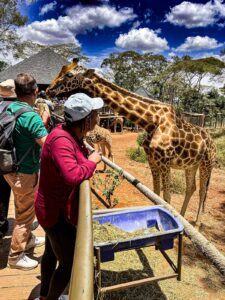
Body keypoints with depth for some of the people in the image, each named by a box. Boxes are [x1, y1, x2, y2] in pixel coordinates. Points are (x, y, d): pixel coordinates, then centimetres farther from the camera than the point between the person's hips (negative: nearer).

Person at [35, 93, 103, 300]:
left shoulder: (71, 134, -1)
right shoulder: (61, 141, -30)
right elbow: (73, 176, -43)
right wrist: (92, 161, -26)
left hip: (54, 208, 10)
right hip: (58, 213, -10)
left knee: (52, 253, 27)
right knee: (69, 263, 8)